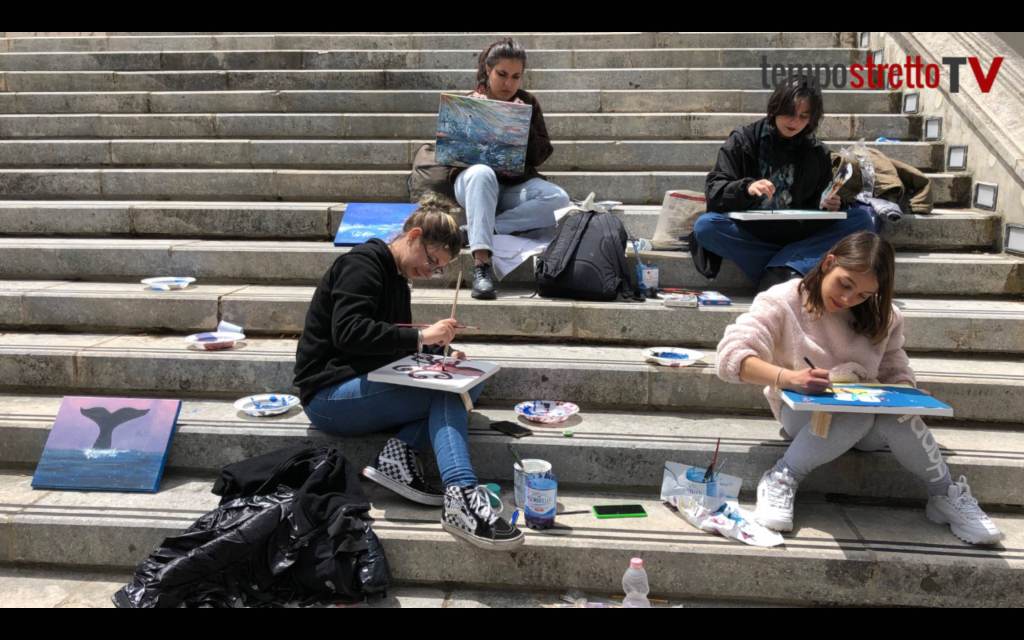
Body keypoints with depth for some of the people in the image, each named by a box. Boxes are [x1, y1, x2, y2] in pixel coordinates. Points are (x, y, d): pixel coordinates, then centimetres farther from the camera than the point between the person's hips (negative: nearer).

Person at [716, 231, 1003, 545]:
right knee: (856, 411, -36)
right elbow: (731, 356, -23)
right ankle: (783, 479, -23)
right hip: (803, 413, -3)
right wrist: (788, 377, -40)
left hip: (868, 417, 4)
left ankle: (945, 495, -11)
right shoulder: (783, 302, -12)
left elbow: (895, 368, 8)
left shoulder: (880, 317, 4)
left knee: (897, 417, -31)